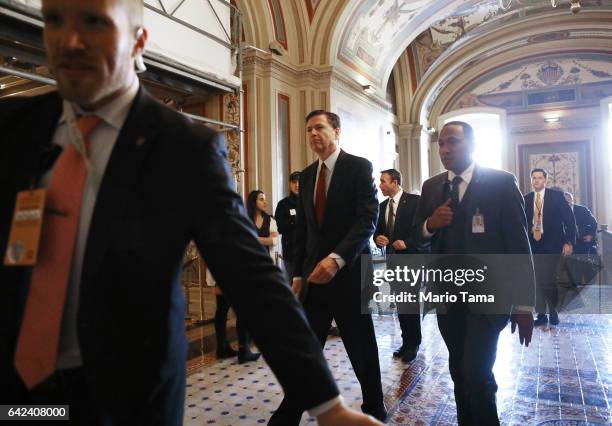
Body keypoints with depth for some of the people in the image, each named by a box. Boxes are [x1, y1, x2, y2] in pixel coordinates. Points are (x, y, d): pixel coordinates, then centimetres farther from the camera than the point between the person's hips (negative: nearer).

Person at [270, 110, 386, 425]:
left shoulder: (359, 167, -5)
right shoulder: (306, 175, 12)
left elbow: (368, 219, -16)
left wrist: (336, 258, -28)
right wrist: (299, 273, 10)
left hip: (349, 272, -4)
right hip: (314, 274, 4)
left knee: (362, 348, 11)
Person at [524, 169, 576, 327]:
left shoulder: (557, 196, -1)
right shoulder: (526, 199, 7)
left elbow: (569, 219, -2)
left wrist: (569, 242, -8)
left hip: (552, 244, -3)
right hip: (533, 245, 3)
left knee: (548, 280, -5)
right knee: (537, 281, 4)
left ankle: (553, 311, 18)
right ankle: (541, 315, 12)